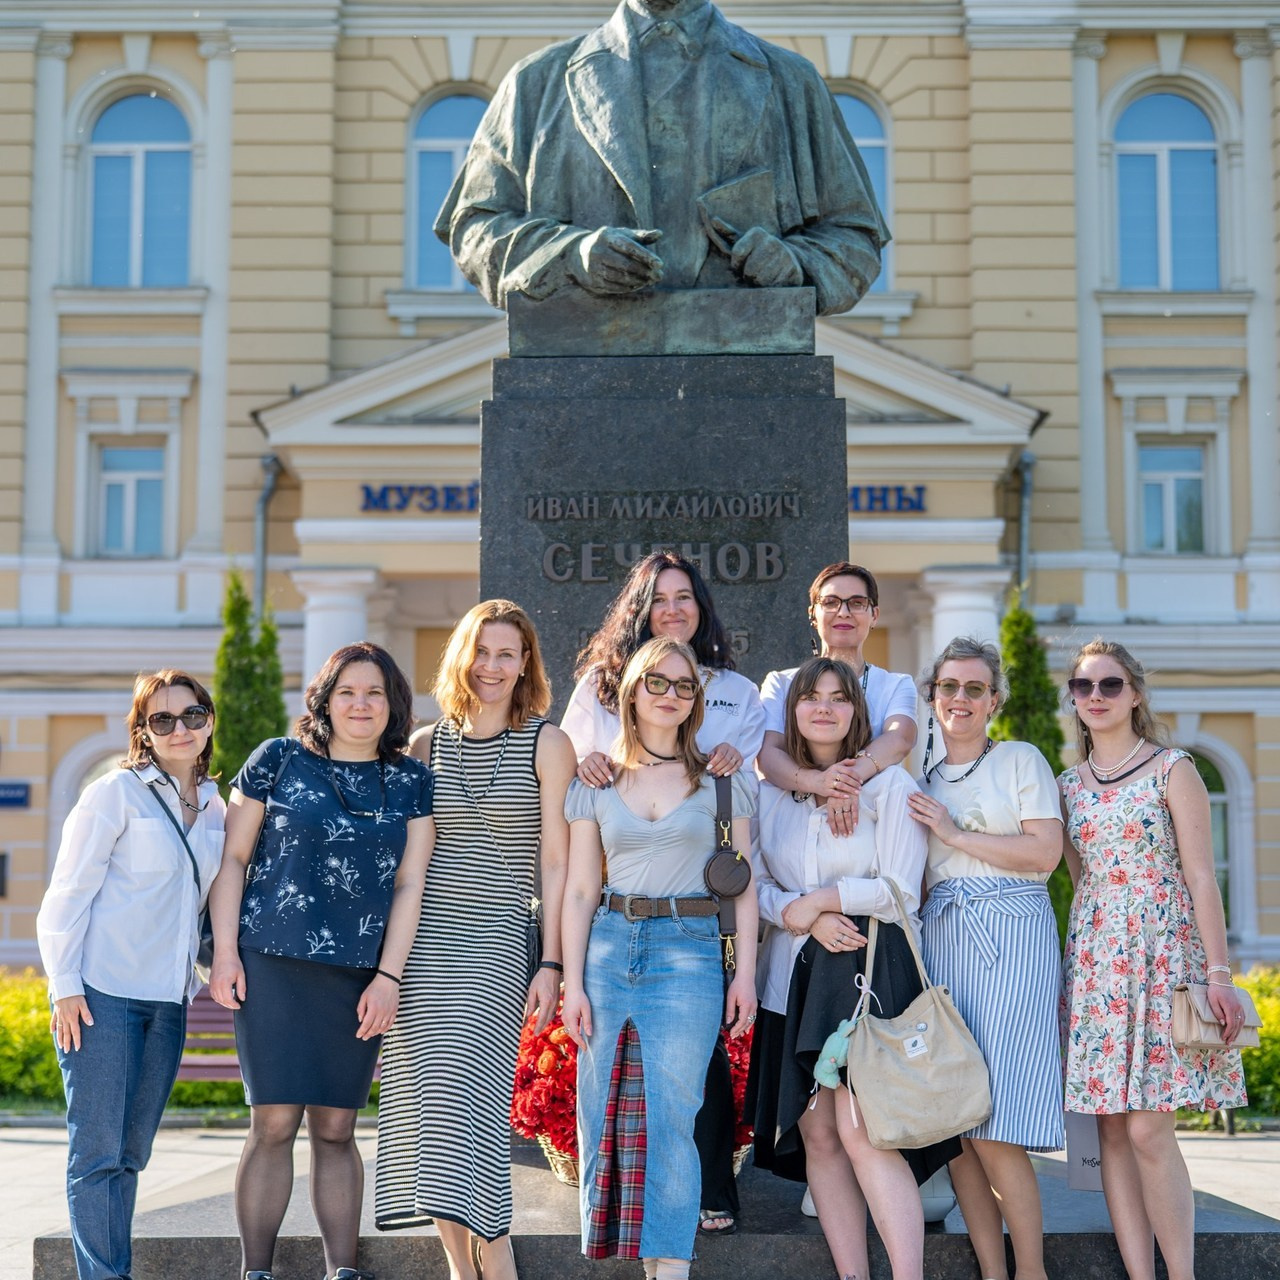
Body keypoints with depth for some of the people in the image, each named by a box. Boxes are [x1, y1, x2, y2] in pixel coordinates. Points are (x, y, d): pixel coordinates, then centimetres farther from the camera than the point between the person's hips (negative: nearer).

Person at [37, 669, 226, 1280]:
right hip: (102, 995, -6)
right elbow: (69, 892, -6)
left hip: (168, 1001, 6)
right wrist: (65, 986, -11)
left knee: (131, 1154, 10)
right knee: (97, 1152, -5)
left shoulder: (215, 809, 12)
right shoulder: (115, 794, -5)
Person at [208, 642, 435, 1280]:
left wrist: (389, 976, -2)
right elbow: (232, 856, 6)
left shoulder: (411, 781, 9)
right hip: (272, 964, -2)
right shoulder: (278, 760, 4)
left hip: (360, 976, 2)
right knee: (274, 1121, -6)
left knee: (335, 1129, 4)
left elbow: (409, 885, 6)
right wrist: (225, 950, -2)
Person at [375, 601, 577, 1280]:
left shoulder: (547, 744, 3)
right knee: (428, 1101, 2)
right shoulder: (426, 745, 11)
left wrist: (550, 963, -6)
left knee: (463, 1098, -15)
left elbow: (555, 861, 0)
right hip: (420, 943, 4)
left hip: (496, 946, -4)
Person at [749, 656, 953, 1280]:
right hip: (793, 973, 5)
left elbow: (900, 892, -4)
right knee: (816, 1134, 2)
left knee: (861, 1130, -16)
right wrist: (808, 919, -9)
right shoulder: (770, 789, 12)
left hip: (870, 967, -4)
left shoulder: (889, 783, 2)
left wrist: (815, 899, -5)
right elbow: (755, 884, 8)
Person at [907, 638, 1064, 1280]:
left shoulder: (1020, 760, 7)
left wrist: (955, 833, -5)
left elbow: (1046, 850, -5)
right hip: (939, 940, 5)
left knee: (992, 1124, -14)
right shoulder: (921, 785, 20)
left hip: (1010, 938, -5)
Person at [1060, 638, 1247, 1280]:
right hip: (1094, 957, 5)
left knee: (1147, 1130, -12)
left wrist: (1218, 972, -11)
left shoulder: (1173, 770, -1)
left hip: (1163, 950, -5)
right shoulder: (1068, 785, 13)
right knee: (1112, 1131, 1)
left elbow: (1201, 877, -5)